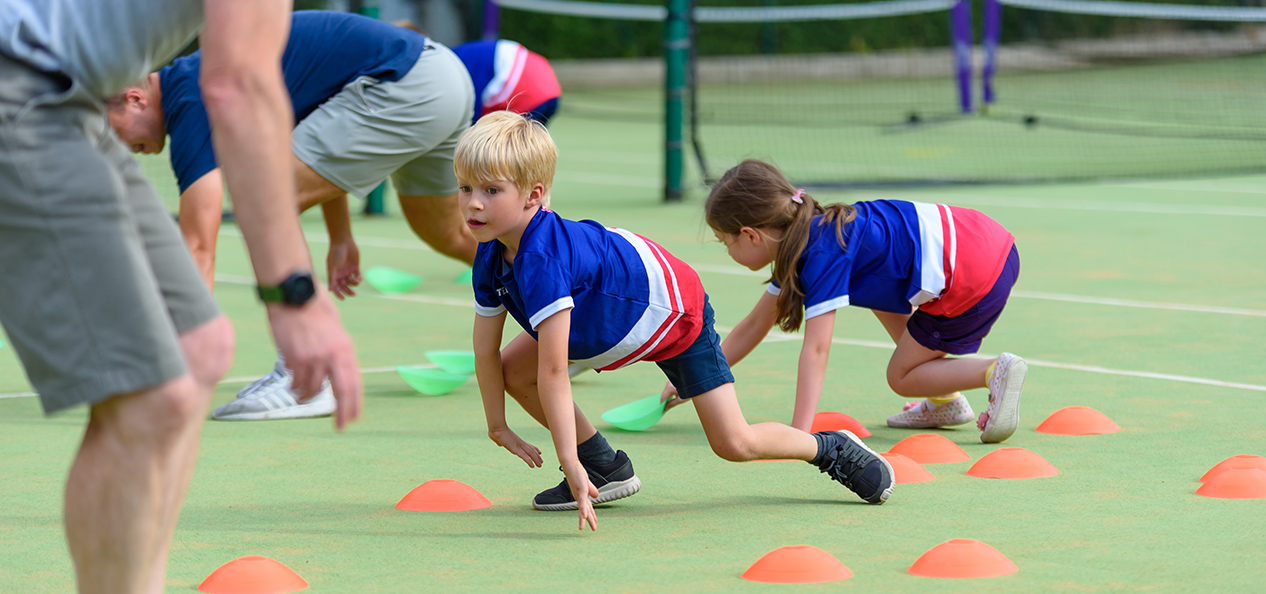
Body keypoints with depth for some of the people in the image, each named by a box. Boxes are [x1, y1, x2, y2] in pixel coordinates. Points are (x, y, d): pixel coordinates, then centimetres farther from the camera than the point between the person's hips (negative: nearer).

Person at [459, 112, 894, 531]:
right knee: (514, 370, -5)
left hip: (673, 308, -8)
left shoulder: (543, 258, -42)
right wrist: (498, 426, -2)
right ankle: (607, 470, 10)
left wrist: (570, 462, -46)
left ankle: (832, 449, 19)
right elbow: (486, 351, -4)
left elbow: (553, 372, -44)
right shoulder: (492, 257, -16)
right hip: (609, 323, 8)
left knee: (734, 444, -10)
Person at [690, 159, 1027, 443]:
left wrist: (797, 436, -24)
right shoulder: (799, 246, 13)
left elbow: (815, 350, -22)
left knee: (902, 378, 6)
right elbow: (754, 326, 23)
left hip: (974, 277, -9)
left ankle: (995, 372, -9)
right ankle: (945, 403, 23)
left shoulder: (823, 257, -16)